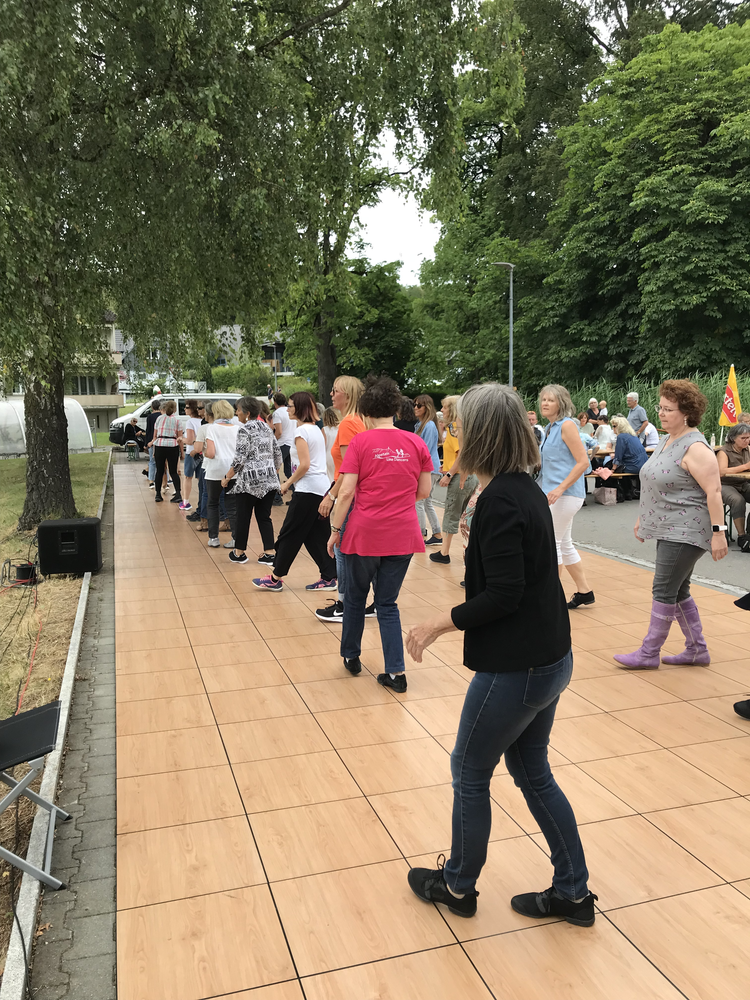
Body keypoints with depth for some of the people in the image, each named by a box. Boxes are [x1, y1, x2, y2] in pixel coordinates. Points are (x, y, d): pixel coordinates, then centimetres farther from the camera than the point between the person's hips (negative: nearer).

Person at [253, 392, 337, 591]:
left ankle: (276, 578, 12)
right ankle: (329, 578, 11)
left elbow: (304, 465, -18)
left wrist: (288, 483, -6)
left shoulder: (301, 431, -12)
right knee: (318, 535, 12)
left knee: (290, 533, 2)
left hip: (307, 490, -9)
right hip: (322, 487, 9)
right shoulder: (316, 429, 14)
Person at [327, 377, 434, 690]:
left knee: (355, 597, 19)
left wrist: (335, 529, -2)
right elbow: (424, 491, 7)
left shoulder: (360, 443, -7)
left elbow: (347, 492, -11)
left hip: (365, 533, -2)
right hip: (403, 534, 3)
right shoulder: (416, 444, 1)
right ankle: (396, 672, 8)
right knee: (387, 603, 12)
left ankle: (351, 657, 34)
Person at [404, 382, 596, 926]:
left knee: (470, 773, 12)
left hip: (515, 667, -9)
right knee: (532, 771, 22)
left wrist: (441, 624, -15)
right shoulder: (526, 489, 6)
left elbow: (503, 595, -24)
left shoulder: (500, 500, -22)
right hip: (550, 658, 9)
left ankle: (458, 886, 34)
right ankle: (573, 894, 33)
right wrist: (480, 542, 20)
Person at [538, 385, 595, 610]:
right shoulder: (550, 428, 14)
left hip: (565, 494, -10)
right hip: (553, 493, 10)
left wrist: (560, 488, -24)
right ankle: (584, 591, 24)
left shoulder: (567, 425, -12)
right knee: (564, 544, 15)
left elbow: (583, 462, -18)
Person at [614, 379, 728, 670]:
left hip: (684, 533, -10)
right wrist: (643, 518, 23)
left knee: (664, 591, -5)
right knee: (678, 591, 14)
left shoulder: (694, 447, -16)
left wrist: (718, 531, -24)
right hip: (667, 530, 10)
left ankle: (649, 653, 5)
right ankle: (697, 649, 26)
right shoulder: (666, 440, 13)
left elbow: (713, 491, -20)